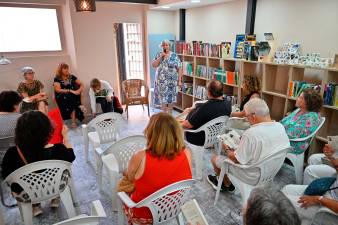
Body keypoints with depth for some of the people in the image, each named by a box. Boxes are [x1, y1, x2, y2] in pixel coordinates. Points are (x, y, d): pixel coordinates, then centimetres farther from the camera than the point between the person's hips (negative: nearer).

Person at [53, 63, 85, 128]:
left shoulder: (71, 77, 11)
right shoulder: (57, 79, 2)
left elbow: (81, 84, 12)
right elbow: (57, 89, -12)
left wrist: (79, 90, -10)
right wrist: (70, 91, -21)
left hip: (73, 96, 2)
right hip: (62, 98, -2)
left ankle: (73, 121, -28)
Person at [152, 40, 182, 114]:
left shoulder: (174, 56, -3)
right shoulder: (158, 55, 6)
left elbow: (179, 68, -4)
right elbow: (154, 65, -7)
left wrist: (179, 80, -9)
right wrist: (161, 56, -13)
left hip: (172, 81, -2)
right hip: (161, 81, 2)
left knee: (171, 99, 3)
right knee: (162, 98, 7)